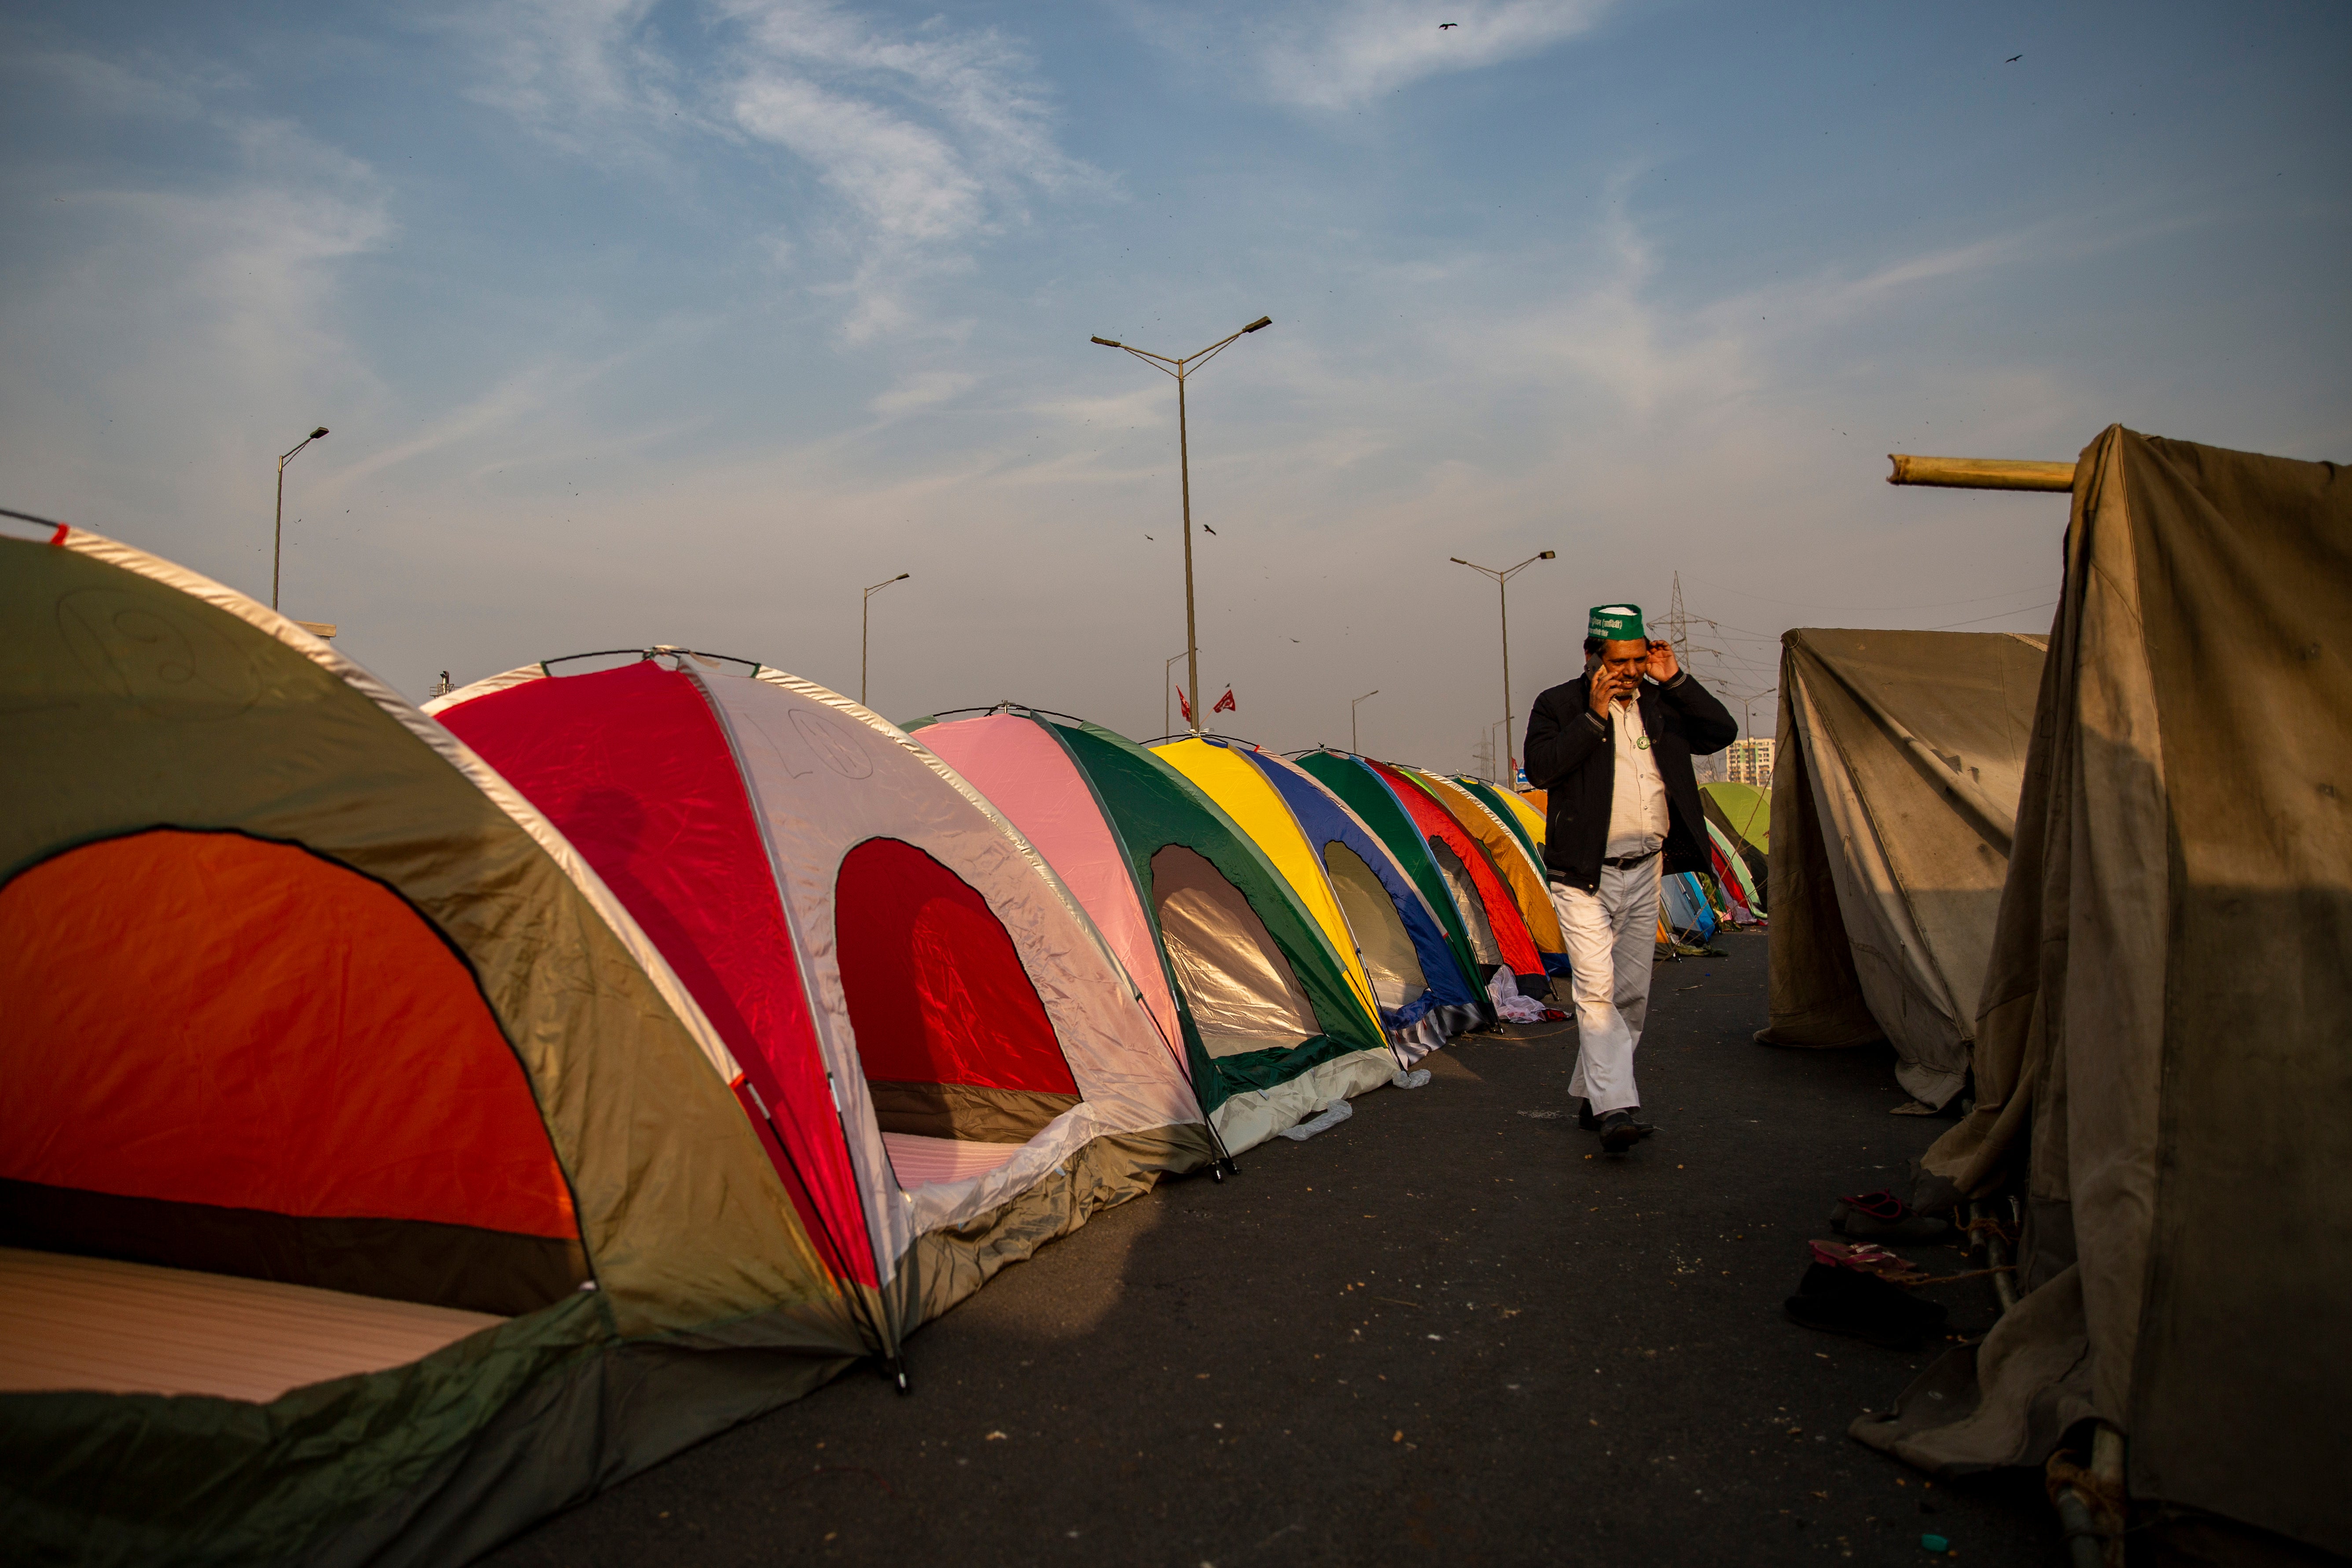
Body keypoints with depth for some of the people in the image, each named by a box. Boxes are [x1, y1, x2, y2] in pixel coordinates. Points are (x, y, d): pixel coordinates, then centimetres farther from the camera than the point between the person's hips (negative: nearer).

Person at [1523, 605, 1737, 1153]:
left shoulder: (1660, 705, 9)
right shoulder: (1559, 705, -5)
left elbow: (1722, 732, 4)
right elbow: (1539, 767, -20)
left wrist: (1677, 680, -4)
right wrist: (1594, 716, -23)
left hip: (1644, 872, 6)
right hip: (1586, 876, -6)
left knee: (1632, 994, 11)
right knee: (1597, 990, -14)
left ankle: (1593, 1098, 24)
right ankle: (1616, 1108, -16)